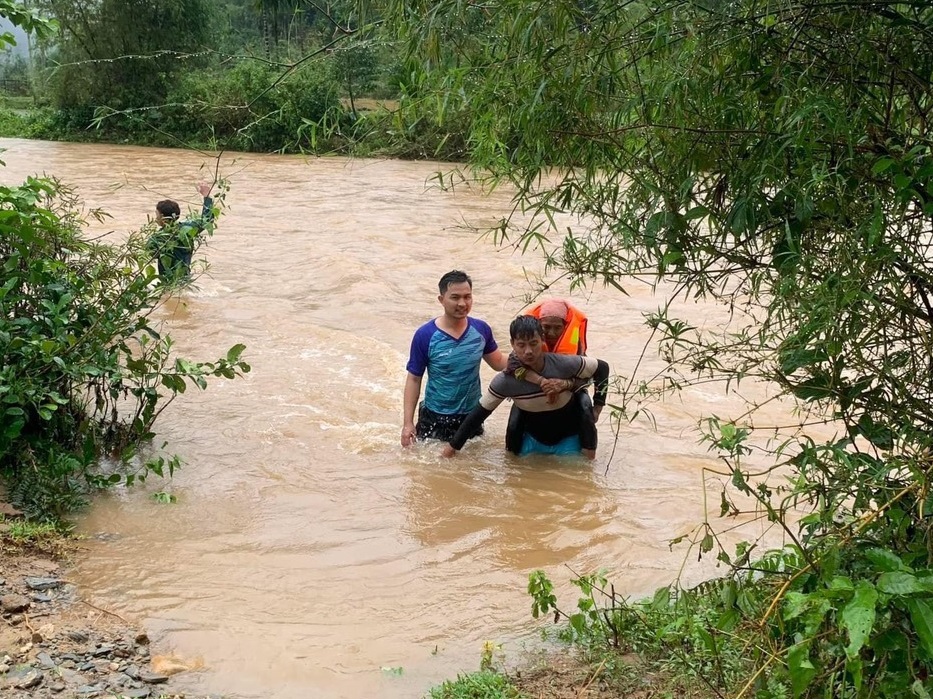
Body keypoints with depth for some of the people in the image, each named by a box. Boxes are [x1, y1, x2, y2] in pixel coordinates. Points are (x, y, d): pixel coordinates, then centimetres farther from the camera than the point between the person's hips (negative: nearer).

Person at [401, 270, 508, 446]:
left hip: (472, 416, 3)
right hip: (435, 418, -3)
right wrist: (408, 422, -12)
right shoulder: (425, 335, -16)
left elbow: (499, 362, 7)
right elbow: (414, 379, -9)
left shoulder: (481, 329, -7)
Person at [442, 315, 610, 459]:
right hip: (533, 440, 2)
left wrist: (597, 407, -9)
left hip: (569, 439, -2)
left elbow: (602, 368, -11)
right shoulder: (505, 382, -24)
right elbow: (480, 413, -12)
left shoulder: (564, 364, -28)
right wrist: (453, 446, -9)